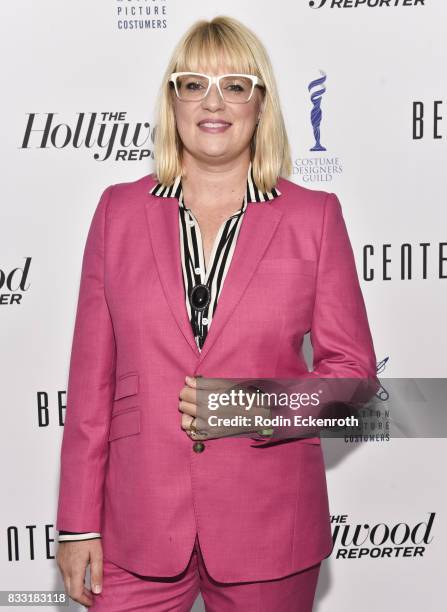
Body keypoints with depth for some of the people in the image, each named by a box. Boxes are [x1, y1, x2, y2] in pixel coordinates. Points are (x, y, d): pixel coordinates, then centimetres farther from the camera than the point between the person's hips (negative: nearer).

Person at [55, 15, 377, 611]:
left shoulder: (314, 215, -1)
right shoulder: (119, 210, 2)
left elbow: (353, 366, 1)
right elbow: (92, 376, 1)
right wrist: (79, 523, 1)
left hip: (269, 528, 0)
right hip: (138, 524, 1)